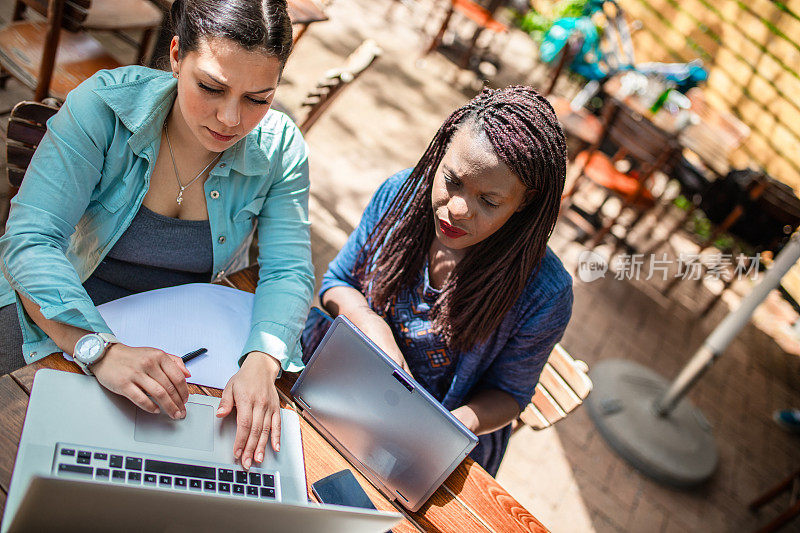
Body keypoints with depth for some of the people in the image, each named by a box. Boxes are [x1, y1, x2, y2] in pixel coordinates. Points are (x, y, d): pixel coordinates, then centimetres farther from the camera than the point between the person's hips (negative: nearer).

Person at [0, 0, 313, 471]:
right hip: (63, 318, -1)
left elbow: (288, 271, -16)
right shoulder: (103, 105, -21)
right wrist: (101, 349, -42)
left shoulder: (280, 149, -13)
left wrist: (260, 363, -36)